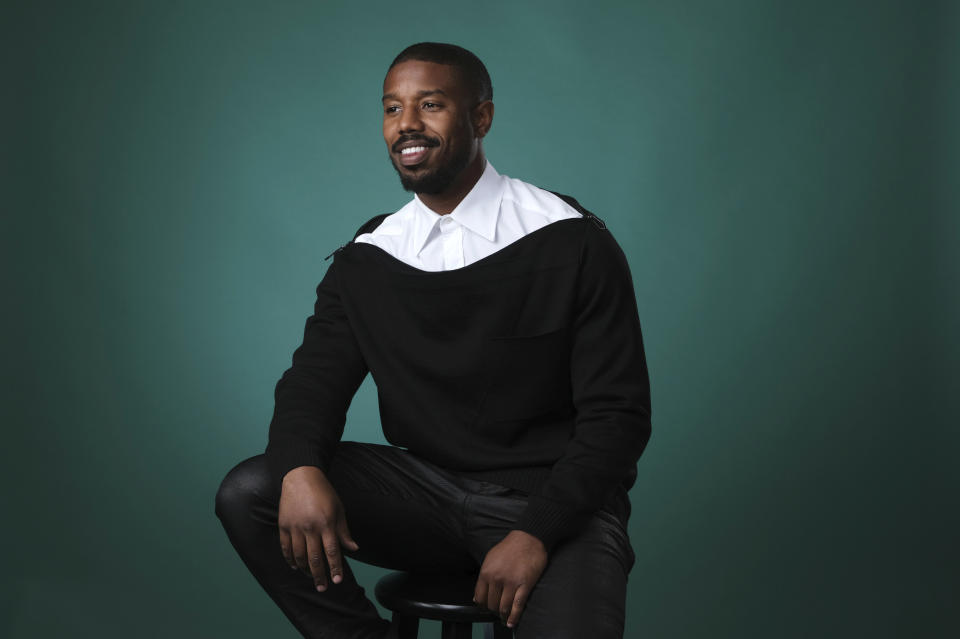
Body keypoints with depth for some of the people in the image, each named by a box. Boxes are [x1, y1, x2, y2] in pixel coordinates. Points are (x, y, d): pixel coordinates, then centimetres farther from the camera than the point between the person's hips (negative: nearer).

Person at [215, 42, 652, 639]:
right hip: (425, 488, 4)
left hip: (551, 500, -4)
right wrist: (300, 467, -22)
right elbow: (317, 376, 3)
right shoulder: (365, 259, 6)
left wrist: (536, 534, -21)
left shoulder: (572, 243, -7)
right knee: (249, 493, -15)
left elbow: (617, 415, -8)